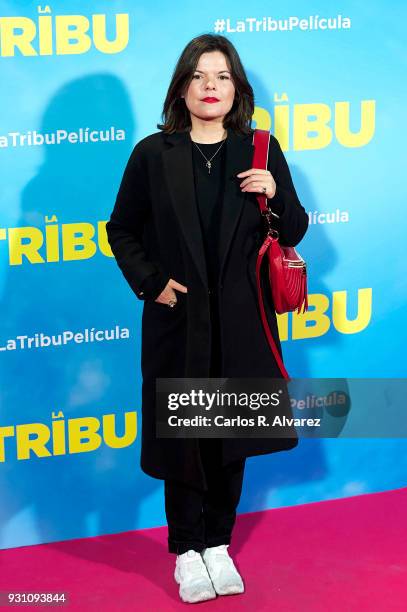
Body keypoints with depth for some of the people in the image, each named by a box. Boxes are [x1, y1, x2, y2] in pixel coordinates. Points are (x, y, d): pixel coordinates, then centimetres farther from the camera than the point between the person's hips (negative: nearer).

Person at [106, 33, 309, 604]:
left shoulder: (261, 151, 2)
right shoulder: (153, 155, -1)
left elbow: (294, 232, 6)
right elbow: (122, 229, 7)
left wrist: (276, 194, -13)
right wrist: (150, 281, -6)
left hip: (241, 321, 1)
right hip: (178, 321, -1)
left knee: (231, 435, 9)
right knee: (182, 436, 6)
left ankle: (218, 545, 25)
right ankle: (187, 551, 21)